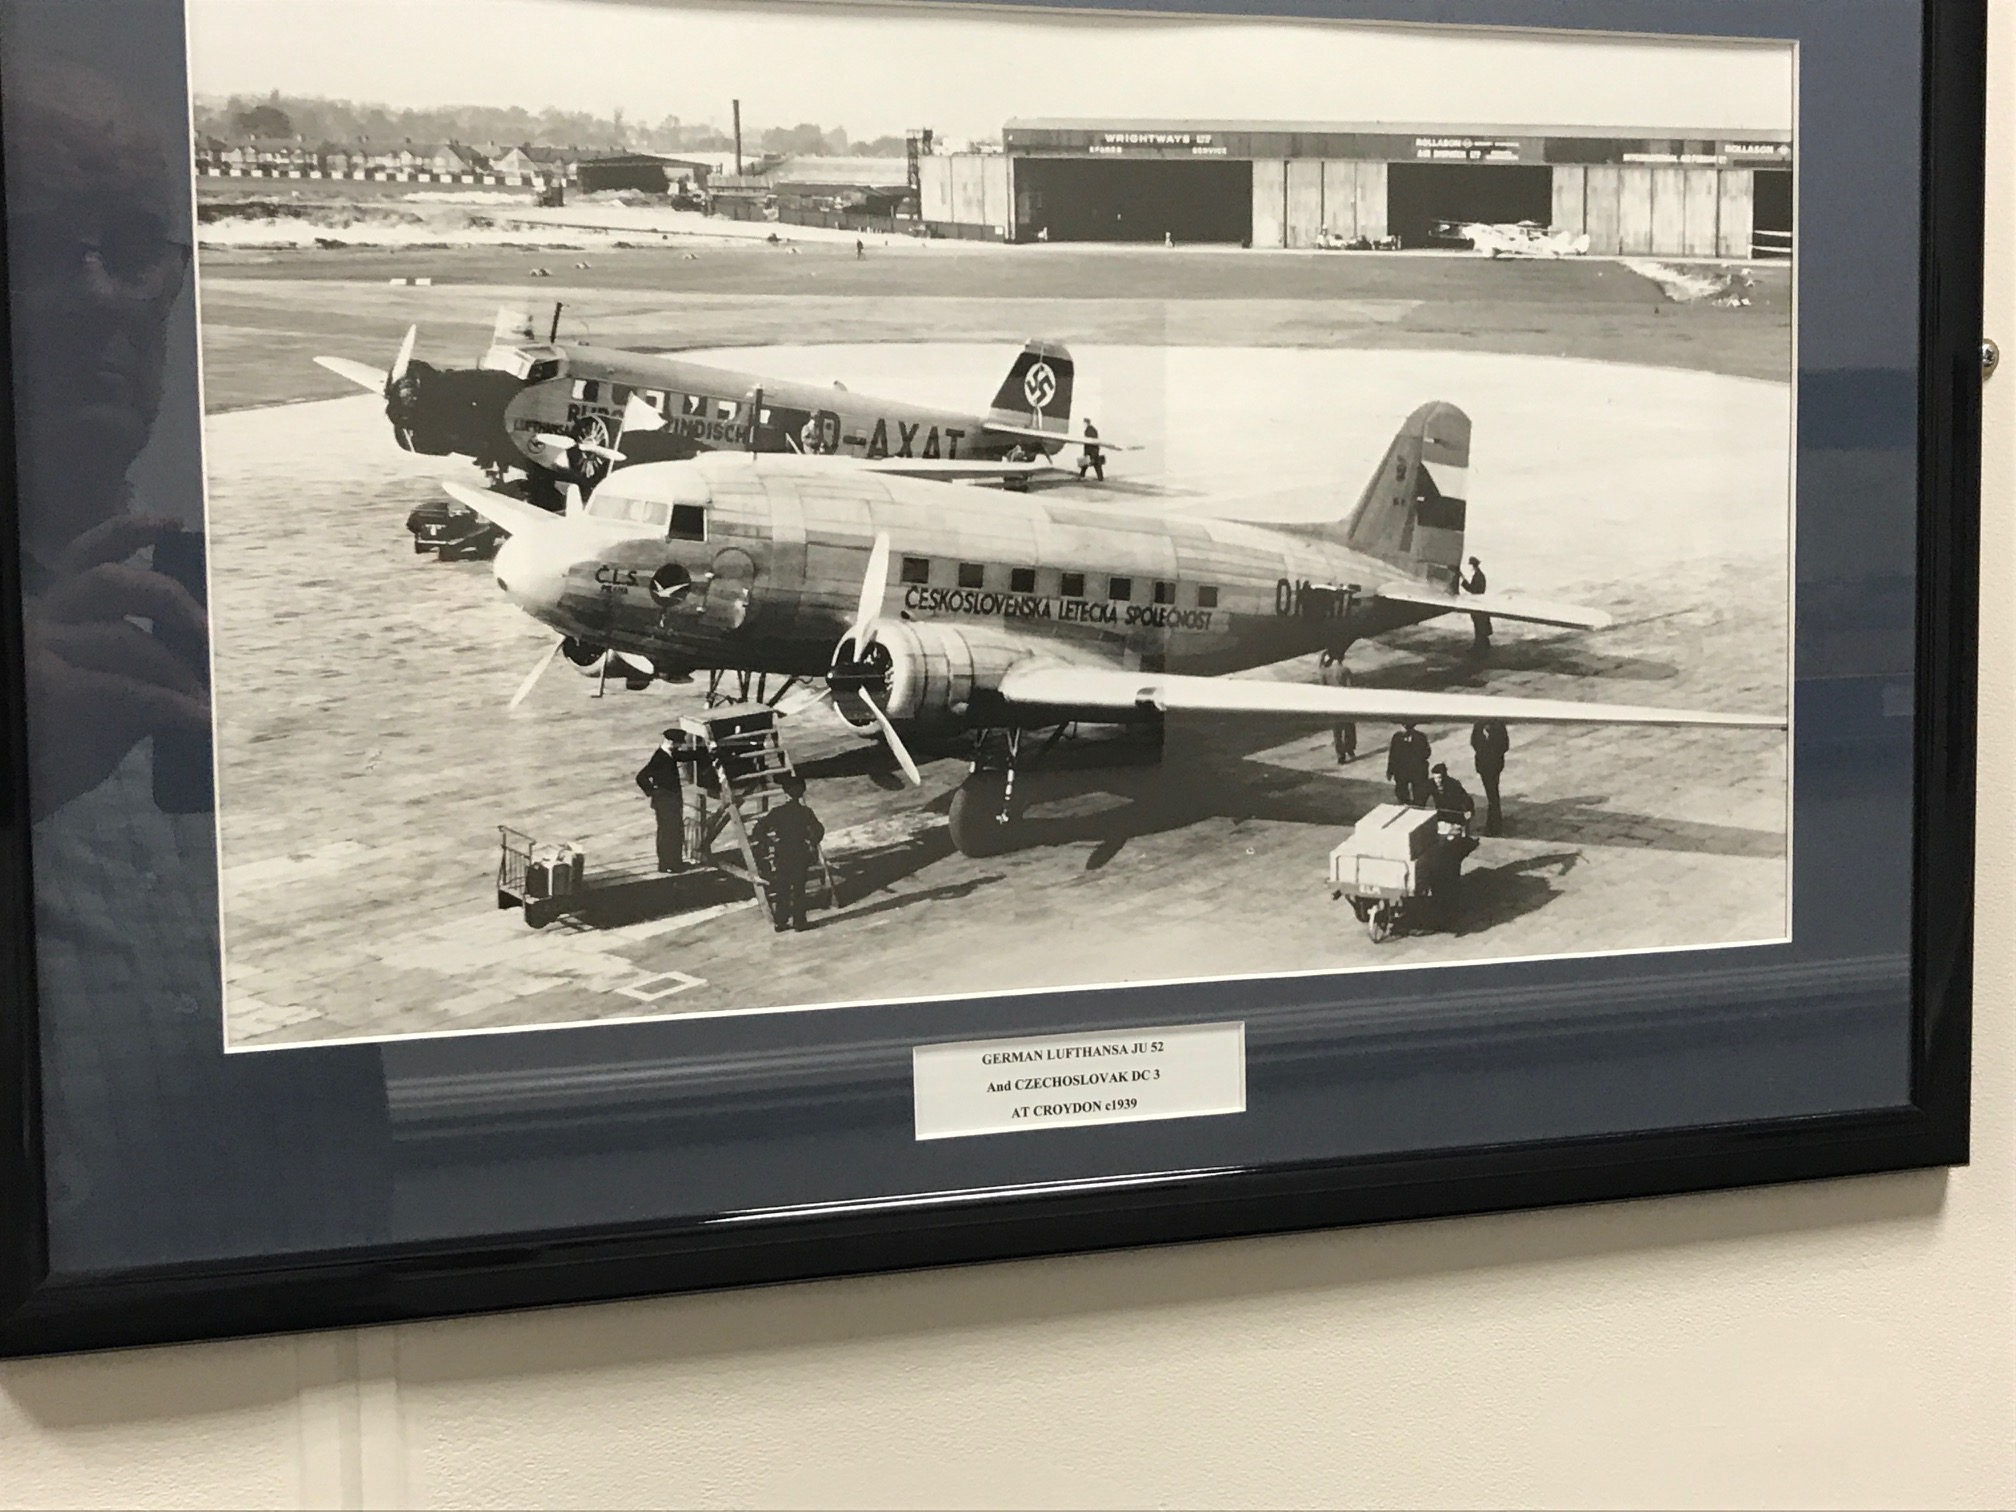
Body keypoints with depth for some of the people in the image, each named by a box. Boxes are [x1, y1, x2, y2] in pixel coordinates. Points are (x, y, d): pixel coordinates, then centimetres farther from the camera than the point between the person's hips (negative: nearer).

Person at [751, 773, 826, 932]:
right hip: (801, 855, -1)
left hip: (782, 855, 1)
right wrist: (813, 843, 12)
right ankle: (799, 921, 2)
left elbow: (761, 827, -7)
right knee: (798, 889, 3)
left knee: (782, 889, 8)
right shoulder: (805, 811, -7)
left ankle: (780, 922, 10)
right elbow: (818, 830, -5)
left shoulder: (778, 812, -4)